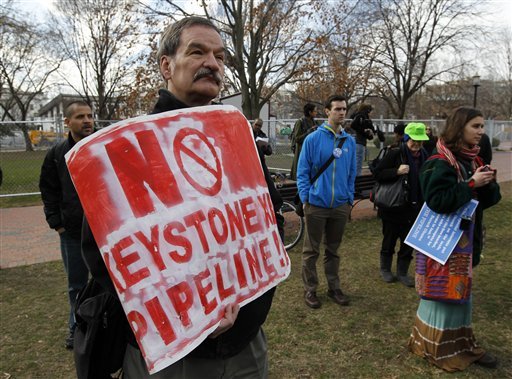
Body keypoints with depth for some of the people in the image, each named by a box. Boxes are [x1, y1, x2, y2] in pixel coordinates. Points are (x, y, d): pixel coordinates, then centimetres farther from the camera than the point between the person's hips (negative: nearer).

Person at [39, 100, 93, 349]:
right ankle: (76, 327, 35)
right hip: (71, 232, 3)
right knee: (76, 284, 16)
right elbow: (48, 189, 11)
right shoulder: (57, 154, 4)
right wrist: (55, 221, 4)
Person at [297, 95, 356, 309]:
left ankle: (334, 288, 30)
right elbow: (303, 172, -5)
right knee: (311, 250, 8)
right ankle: (310, 290, 21)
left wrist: (350, 199, 9)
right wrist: (305, 198, -9)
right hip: (316, 204, -3)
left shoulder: (350, 141, 6)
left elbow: (351, 173, 12)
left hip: (340, 206, 4)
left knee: (333, 250, 17)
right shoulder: (313, 139, -7)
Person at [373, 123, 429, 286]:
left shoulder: (424, 155, 3)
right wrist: (397, 171, -27)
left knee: (409, 242, 10)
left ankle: (402, 272, 27)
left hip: (413, 207, 5)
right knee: (389, 240, 11)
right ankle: (385, 269, 32)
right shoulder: (395, 153, -13)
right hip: (392, 206, -4)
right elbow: (377, 174, -15)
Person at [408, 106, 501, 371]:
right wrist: (471, 184, -25)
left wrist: (488, 184, -10)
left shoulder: (473, 160, 8)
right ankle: (438, 349, 20)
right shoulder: (441, 162, -18)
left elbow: (487, 200, 10)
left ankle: (461, 344, 34)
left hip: (466, 238, 8)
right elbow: (437, 201, -28)